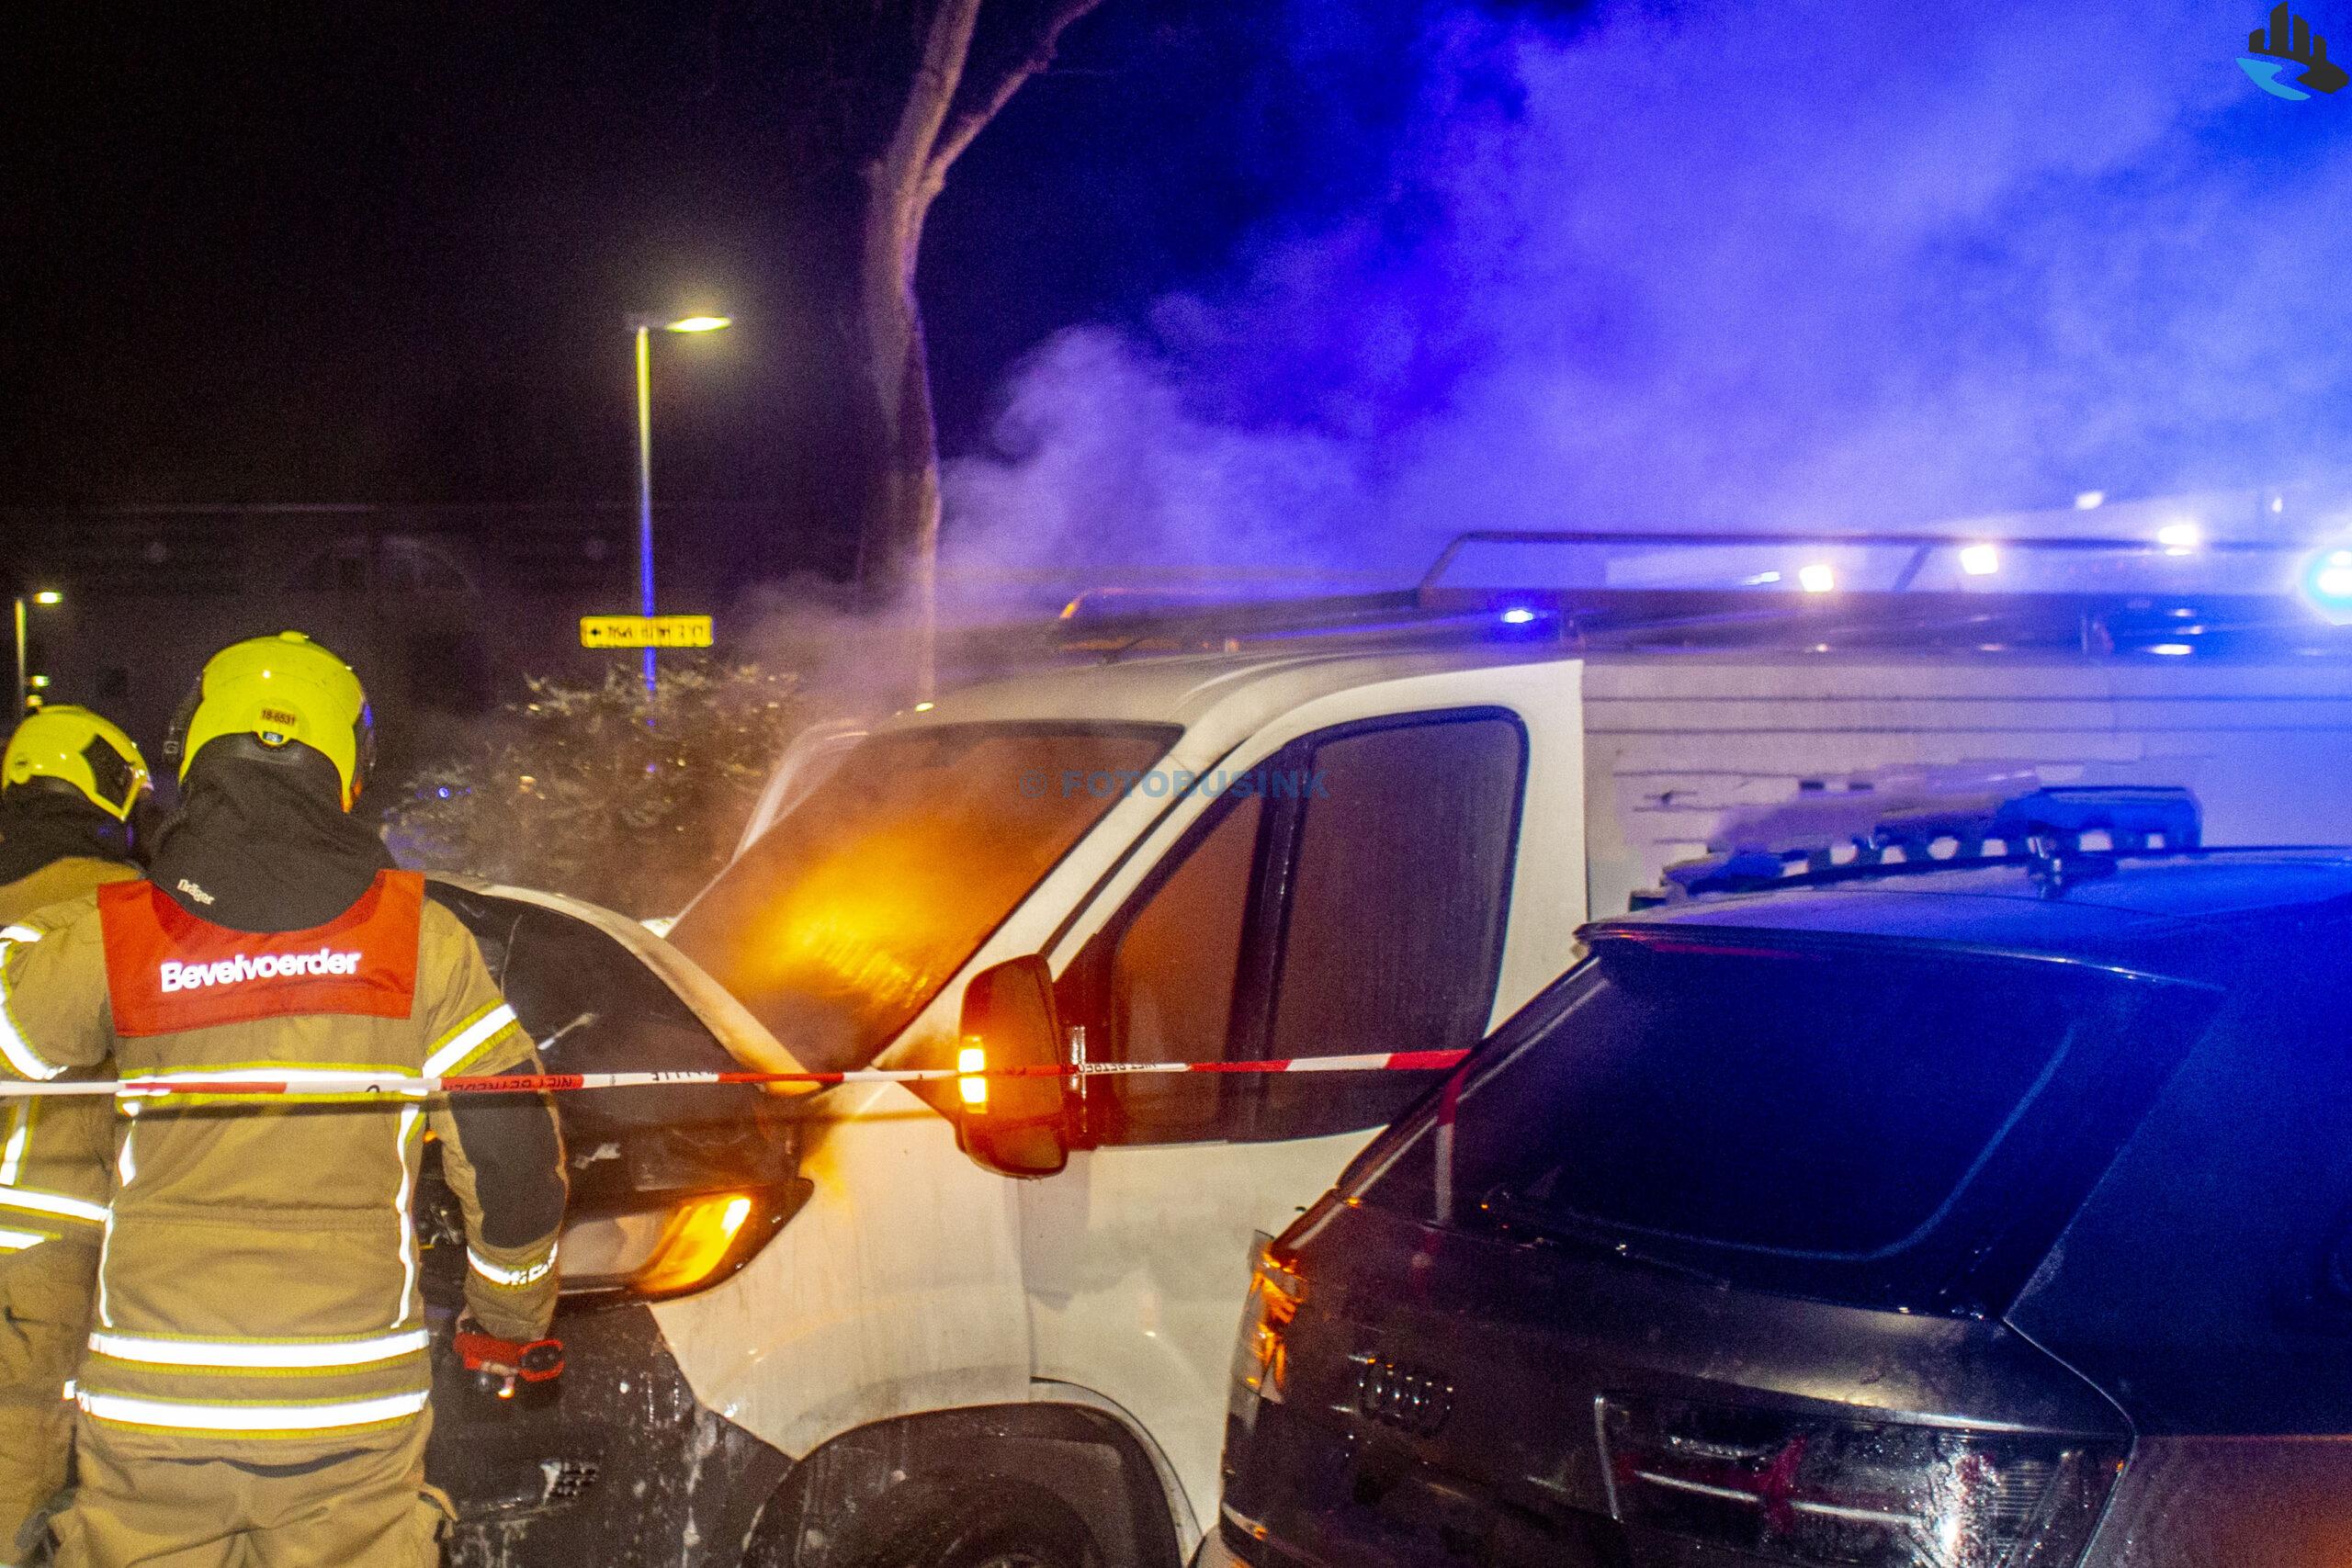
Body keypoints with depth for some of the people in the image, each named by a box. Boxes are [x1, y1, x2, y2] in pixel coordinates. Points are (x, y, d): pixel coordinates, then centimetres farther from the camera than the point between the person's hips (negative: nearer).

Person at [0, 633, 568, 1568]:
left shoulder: (106, 939, -5)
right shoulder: (418, 937, -3)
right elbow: (514, 1148, 0)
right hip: (353, 1412, 0)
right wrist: (510, 1319, 15)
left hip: (148, 1416, 0)